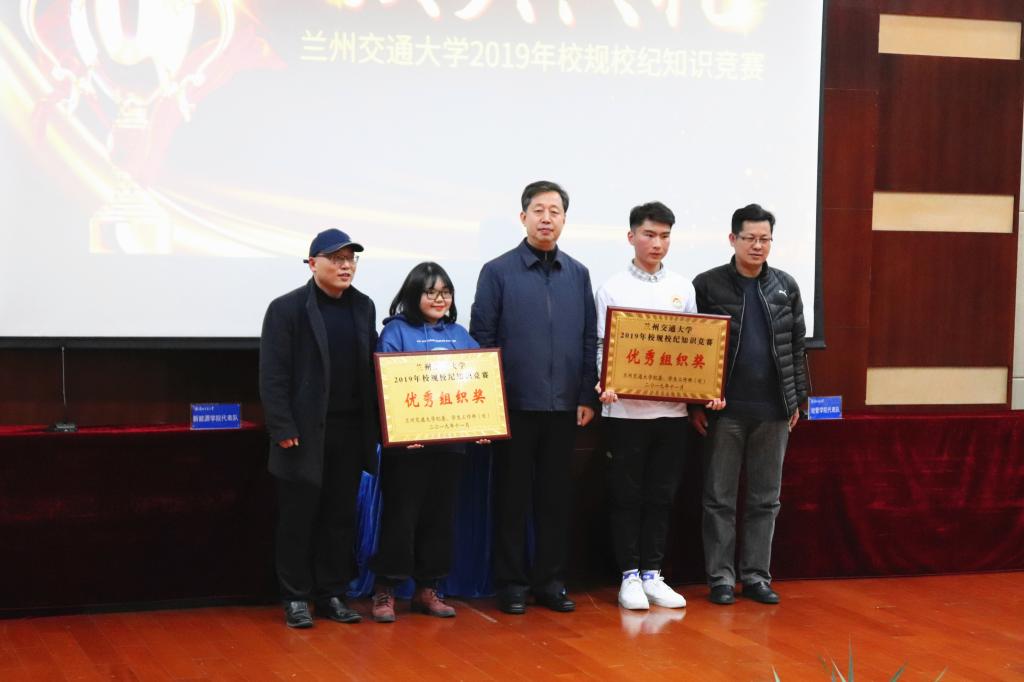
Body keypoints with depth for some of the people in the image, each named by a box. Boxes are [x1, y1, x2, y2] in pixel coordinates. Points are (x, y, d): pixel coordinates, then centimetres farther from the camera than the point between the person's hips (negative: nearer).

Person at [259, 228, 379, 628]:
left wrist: (376, 426, 4)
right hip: (305, 434, -4)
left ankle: (333, 595, 19)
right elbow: (272, 375, -9)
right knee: (298, 519, 4)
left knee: (340, 517, 10)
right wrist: (283, 430, -14)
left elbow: (372, 368, 11)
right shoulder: (287, 308, -5)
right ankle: (295, 598, 13)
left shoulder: (363, 307, 10)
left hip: (351, 432, 5)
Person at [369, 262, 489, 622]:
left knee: (440, 515, 9)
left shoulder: (459, 335, 12)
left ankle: (427, 589, 19)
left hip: (450, 441, 5)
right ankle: (386, 590, 7)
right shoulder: (396, 332, -2)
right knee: (400, 514, -1)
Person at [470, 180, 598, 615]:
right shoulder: (498, 272, -1)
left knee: (556, 495, 8)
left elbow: (590, 339, 10)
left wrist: (587, 396, 4)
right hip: (514, 403, -3)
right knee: (512, 496, 4)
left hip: (563, 404, 3)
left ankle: (551, 580, 17)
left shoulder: (578, 275, 9)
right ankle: (511, 583, 12)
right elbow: (481, 339, -1)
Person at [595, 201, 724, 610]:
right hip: (626, 407, -3)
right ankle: (629, 576, 10)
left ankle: (652, 573, 15)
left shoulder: (682, 289, 9)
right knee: (627, 495, 3)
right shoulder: (613, 289, 1)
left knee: (661, 496, 8)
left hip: (672, 408, 3)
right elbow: (601, 345, -2)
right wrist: (604, 383, -20)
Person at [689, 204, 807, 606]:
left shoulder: (786, 287, 8)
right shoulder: (708, 285, -2)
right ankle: (720, 576, 9)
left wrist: (797, 400, 8)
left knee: (765, 499, 8)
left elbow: (796, 347, 12)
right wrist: (695, 403, -6)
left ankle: (755, 575, 15)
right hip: (724, 409, -3)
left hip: (773, 410, 3)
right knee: (720, 498, 3)